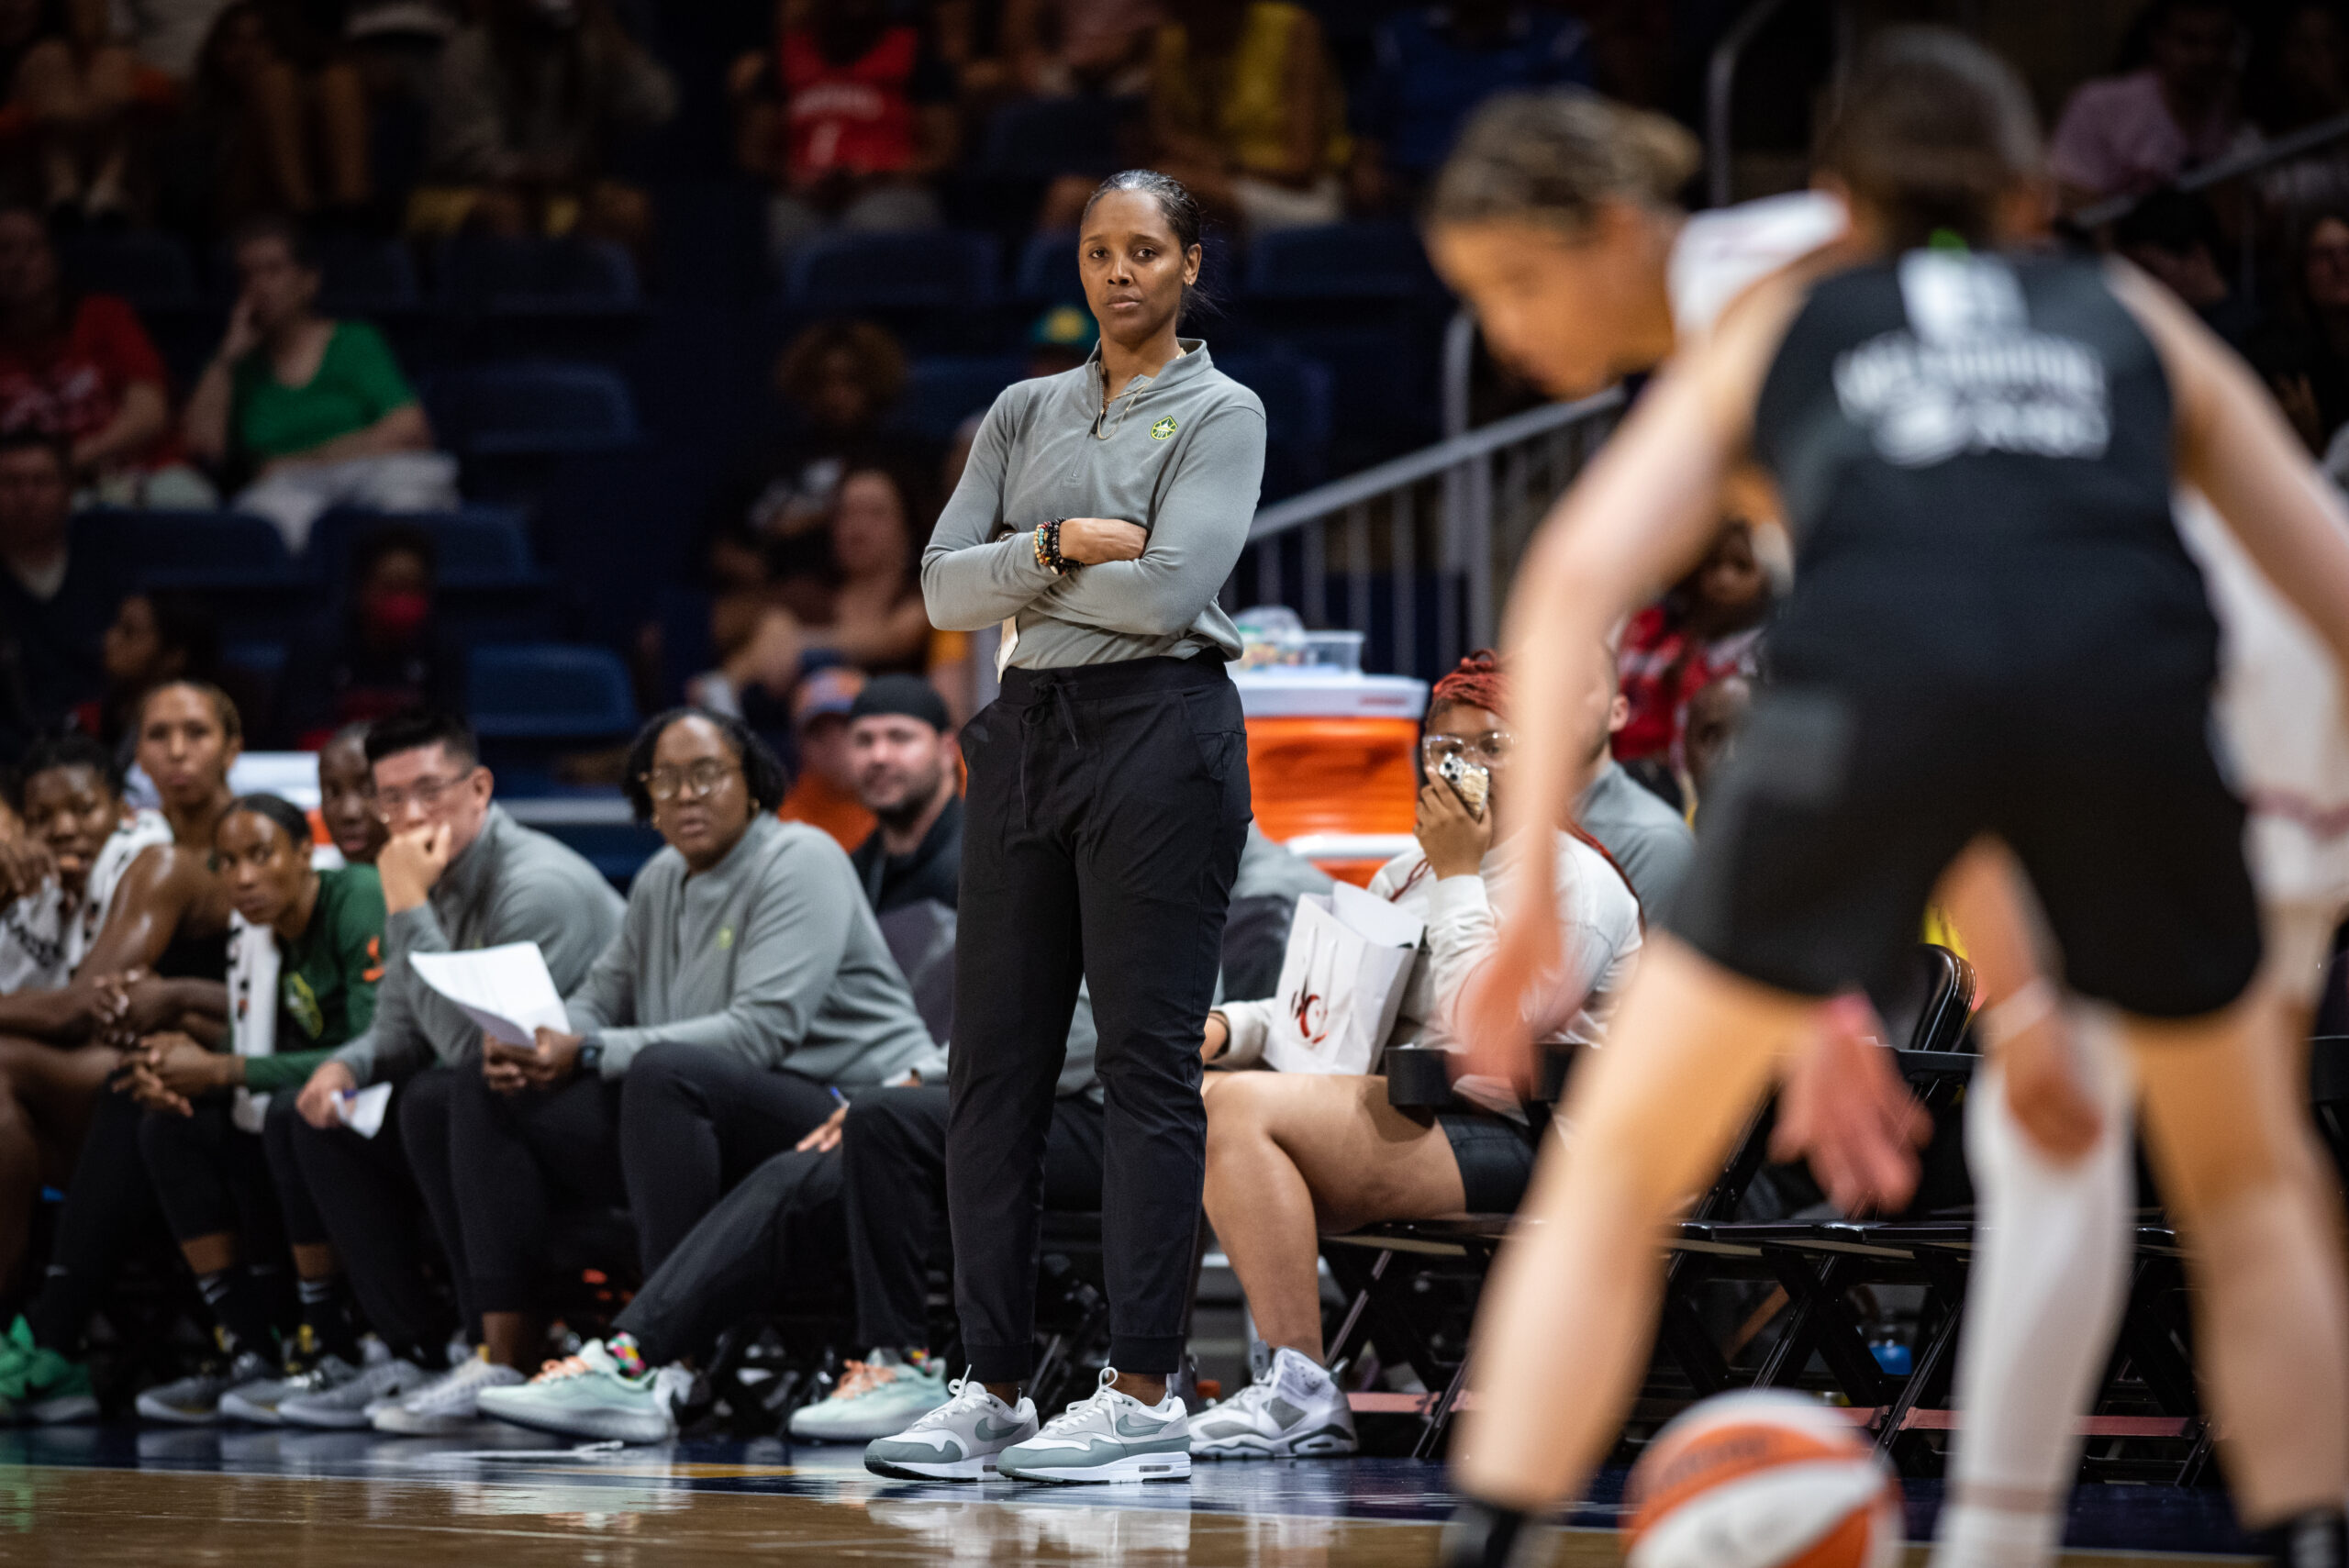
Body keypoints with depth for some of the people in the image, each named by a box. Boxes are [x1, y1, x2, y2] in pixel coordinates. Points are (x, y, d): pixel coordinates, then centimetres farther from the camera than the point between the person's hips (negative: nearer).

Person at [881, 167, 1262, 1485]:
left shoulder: (1221, 413, -1)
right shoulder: (1026, 412, 15)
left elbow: (1170, 585, -15)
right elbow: (944, 587, 5)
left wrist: (1024, 585, -3)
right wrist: (1060, 547, -11)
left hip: (1160, 726, -6)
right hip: (1027, 735, 6)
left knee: (1150, 1066, -8)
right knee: (997, 1066, 4)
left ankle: (1147, 1398, -8)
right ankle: (993, 1388, 9)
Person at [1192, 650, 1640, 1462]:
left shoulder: (1575, 880, -2)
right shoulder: (1404, 875, 25)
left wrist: (1459, 877, -9)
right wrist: (1227, 1025, 5)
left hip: (1504, 1143, -9)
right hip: (1391, 1117, 9)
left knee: (1244, 1105, -28)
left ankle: (1301, 1394, -29)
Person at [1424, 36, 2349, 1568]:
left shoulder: (1778, 321, 30)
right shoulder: (2134, 320, 34)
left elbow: (1577, 576, 16)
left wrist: (1530, 883, 15)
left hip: (1873, 690, -1)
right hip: (2133, 686, 1)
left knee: (1613, 1173, 14)